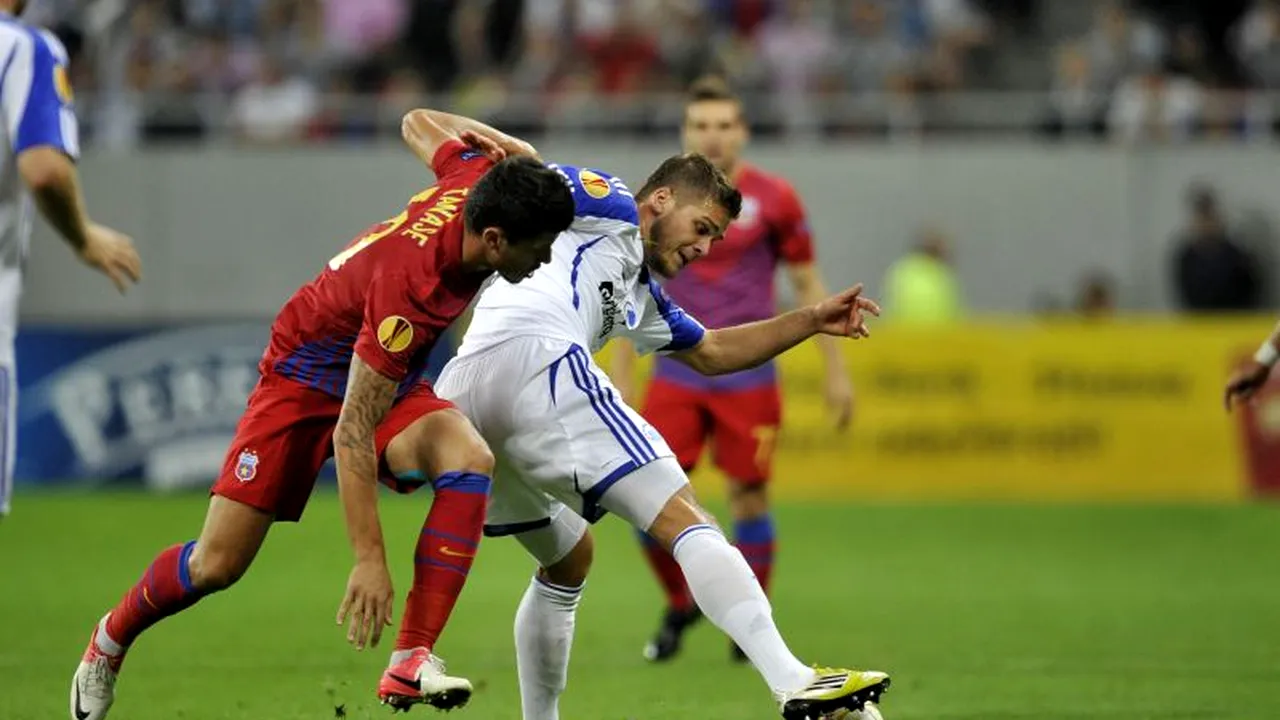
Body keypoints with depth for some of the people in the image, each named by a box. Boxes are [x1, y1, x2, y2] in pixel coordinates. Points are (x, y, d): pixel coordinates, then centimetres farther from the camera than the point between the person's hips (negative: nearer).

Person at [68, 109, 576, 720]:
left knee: (471, 461, -26)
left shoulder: (478, 174, -18)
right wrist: (369, 559, -38)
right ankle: (113, 636, 31)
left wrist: (512, 150, -2)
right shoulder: (410, 286, -39)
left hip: (387, 378, 6)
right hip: (307, 377, -6)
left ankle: (411, 663, -26)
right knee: (217, 564, -3)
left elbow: (417, 123, 8)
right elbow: (351, 431, -36)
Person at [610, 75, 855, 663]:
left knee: (749, 497, -2)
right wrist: (620, 382, 8)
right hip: (676, 376, 2)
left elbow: (808, 285, 5)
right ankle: (679, 605, 18)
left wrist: (835, 371, 3)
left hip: (747, 378, -2)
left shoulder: (772, 199, -2)